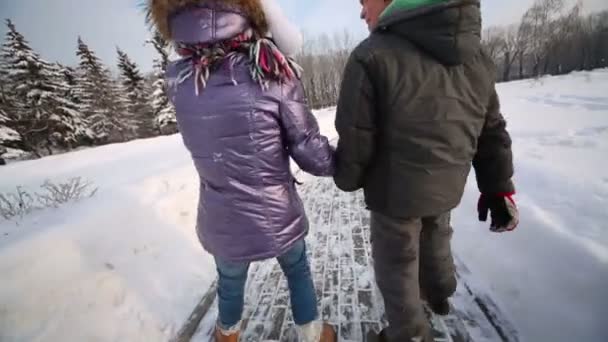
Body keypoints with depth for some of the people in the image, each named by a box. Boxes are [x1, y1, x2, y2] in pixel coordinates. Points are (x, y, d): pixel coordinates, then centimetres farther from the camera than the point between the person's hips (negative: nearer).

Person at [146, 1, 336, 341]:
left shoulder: (178, 80, -10)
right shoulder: (274, 75, -20)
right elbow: (312, 153, -16)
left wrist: (263, 47, -4)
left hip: (224, 223, 3)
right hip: (278, 216, -2)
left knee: (230, 282, 30)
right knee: (298, 271, 27)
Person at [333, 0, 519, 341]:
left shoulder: (372, 56, -22)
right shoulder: (474, 53, -1)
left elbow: (355, 140, -17)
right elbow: (492, 132, 4)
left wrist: (346, 179, 3)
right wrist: (499, 188, 14)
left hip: (396, 191, -6)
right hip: (447, 186, 7)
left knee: (396, 262, 15)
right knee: (435, 242, 31)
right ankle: (439, 295, 57)